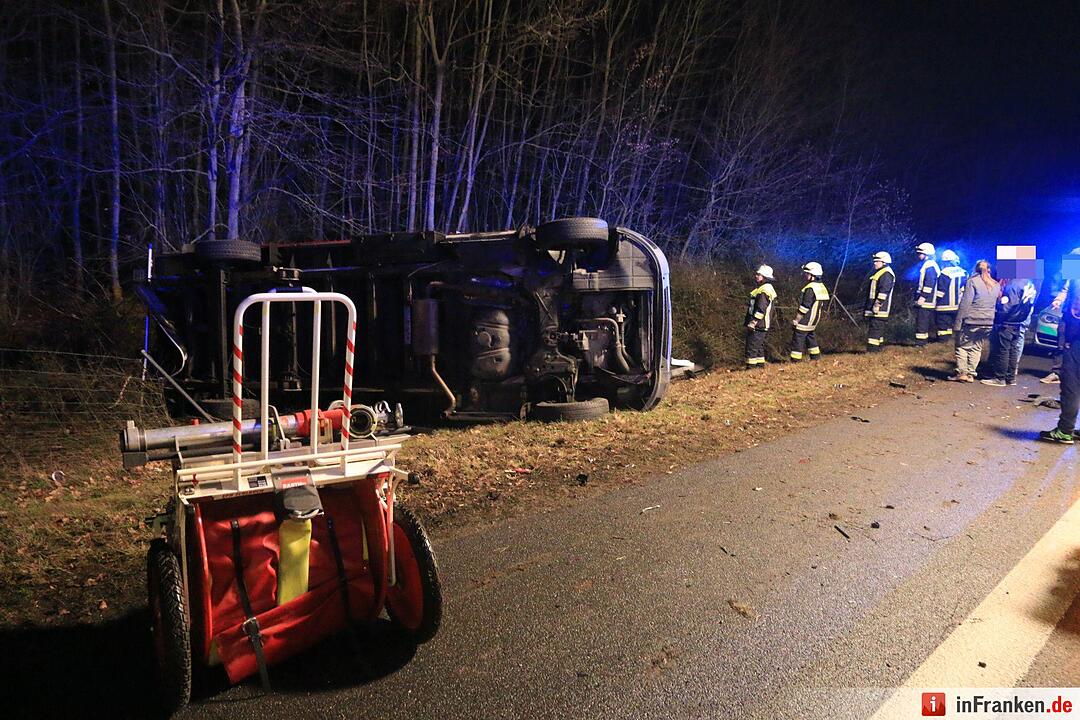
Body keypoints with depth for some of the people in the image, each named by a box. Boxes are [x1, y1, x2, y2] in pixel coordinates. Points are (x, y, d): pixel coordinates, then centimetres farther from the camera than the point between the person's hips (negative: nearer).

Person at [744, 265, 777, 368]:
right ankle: (760, 364, 25)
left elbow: (761, 309, -24)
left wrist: (753, 322, -23)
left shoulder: (764, 291, -18)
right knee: (759, 345, 17)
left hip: (757, 325, -11)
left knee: (752, 346, -8)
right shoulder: (766, 288, 17)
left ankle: (751, 366, -6)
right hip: (761, 325, 11)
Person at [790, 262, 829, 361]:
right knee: (810, 336, 23)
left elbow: (805, 307, -22)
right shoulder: (821, 287, 8)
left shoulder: (810, 289, -21)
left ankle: (795, 360, -2)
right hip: (814, 319, 10)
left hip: (805, 320, -10)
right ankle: (815, 356, 29)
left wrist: (796, 320, -16)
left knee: (797, 339, -4)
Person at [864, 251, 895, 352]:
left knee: (875, 327, -12)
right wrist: (867, 306, 27)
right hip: (873, 308, 11)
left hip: (880, 308, -11)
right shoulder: (878, 273, 22)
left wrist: (878, 304, -24)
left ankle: (872, 349, -15)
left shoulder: (886, 274, -12)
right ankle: (878, 346, 20)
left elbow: (884, 291, -21)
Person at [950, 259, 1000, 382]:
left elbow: (965, 303, -12)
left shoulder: (973, 281, -6)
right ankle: (971, 374, 10)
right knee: (977, 348, 11)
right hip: (988, 322, 5)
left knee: (963, 346, 4)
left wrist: (957, 322, -11)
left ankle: (962, 373, -1)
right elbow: (997, 304, 16)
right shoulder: (996, 285, 13)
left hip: (971, 321, -5)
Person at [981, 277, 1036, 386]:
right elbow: (1030, 305, 16)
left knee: (1002, 350, -2)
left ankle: (999, 378, 1)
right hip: (1021, 325, 8)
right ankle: (1011, 378, 17)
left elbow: (1008, 306, -20)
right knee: (1014, 351, 12)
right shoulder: (1030, 285, 10)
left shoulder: (1012, 284, -17)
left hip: (1008, 323, -8)